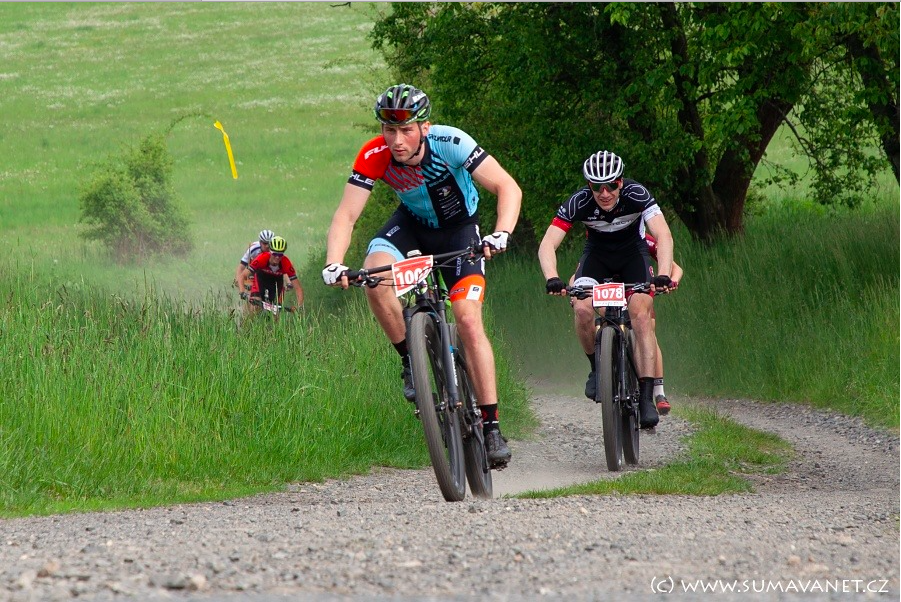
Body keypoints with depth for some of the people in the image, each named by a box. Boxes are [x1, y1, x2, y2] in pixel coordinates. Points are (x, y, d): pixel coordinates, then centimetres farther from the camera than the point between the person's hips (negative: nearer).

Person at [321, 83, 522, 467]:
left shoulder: (451, 144, -31)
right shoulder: (374, 156, -25)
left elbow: (507, 188, -31)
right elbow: (346, 214, -26)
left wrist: (501, 234, -48)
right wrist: (333, 264, -43)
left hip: (459, 226, -2)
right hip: (411, 223, 2)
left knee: (469, 321, -18)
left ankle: (491, 425, -11)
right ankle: (411, 361, -8)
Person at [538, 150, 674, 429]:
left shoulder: (636, 195, -31)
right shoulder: (579, 202, -29)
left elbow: (663, 236, -41)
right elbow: (547, 244, -35)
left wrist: (663, 275, -57)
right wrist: (552, 279, -53)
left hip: (633, 251, -1)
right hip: (597, 253, 1)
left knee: (641, 315, -21)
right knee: (582, 309, -26)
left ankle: (646, 398, -21)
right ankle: (597, 368, 0)